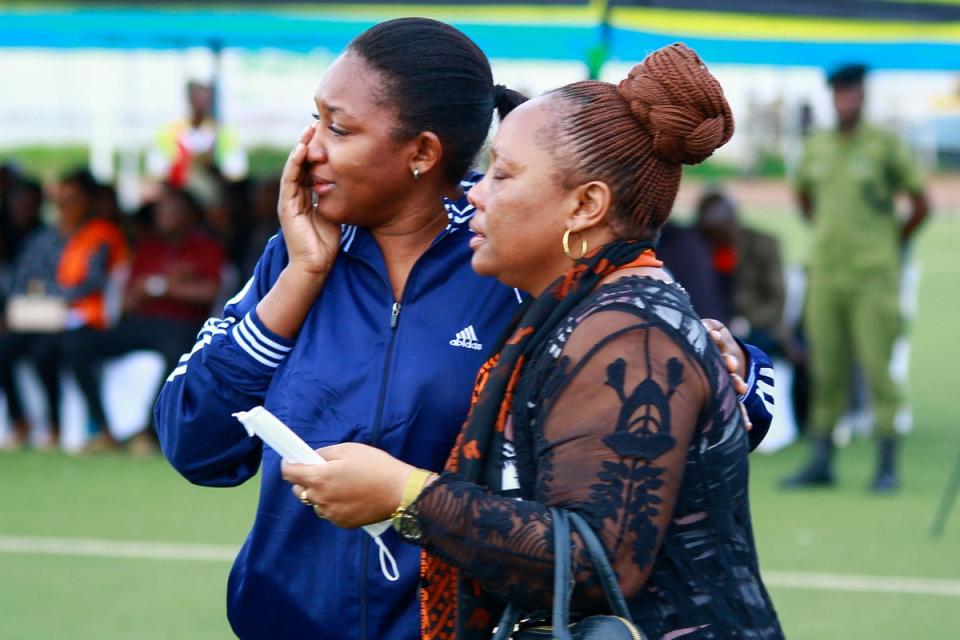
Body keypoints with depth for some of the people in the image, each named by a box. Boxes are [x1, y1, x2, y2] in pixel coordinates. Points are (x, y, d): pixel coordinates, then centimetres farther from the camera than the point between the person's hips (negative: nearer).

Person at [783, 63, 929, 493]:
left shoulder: (886, 146, -5)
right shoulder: (815, 147, 8)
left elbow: (921, 203, 1)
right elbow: (804, 197, 25)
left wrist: (894, 245, 5)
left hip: (873, 278, -4)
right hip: (825, 276, 4)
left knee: (877, 368, -5)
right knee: (825, 371, 5)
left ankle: (887, 464, 1)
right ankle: (820, 461, 10)